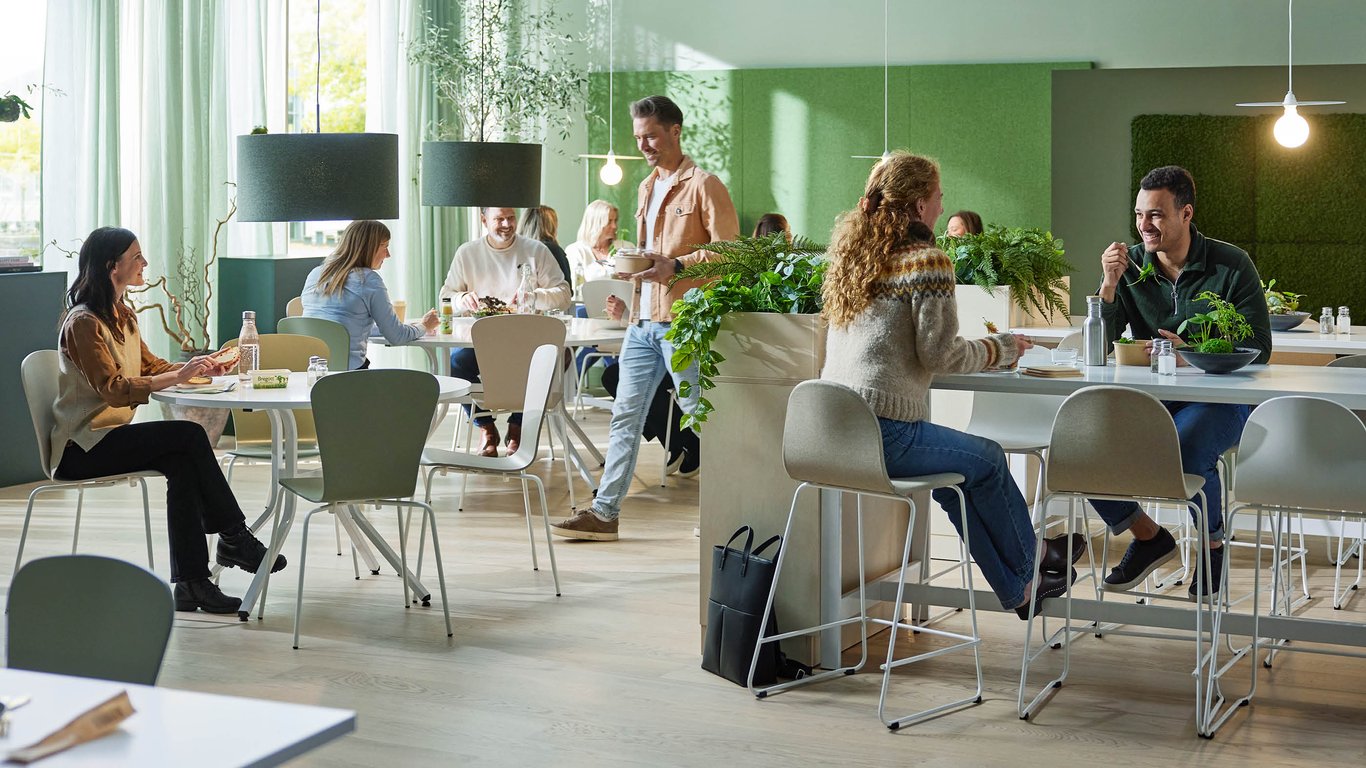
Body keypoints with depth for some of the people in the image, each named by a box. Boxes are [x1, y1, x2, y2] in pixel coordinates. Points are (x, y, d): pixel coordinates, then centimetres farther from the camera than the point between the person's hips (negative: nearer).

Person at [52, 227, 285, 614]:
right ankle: (233, 538, -13)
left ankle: (191, 581, -26)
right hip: (82, 448, -8)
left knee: (181, 463, -21)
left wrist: (196, 366, 1)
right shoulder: (83, 322, -15)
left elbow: (150, 365, 19)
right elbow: (115, 390, -23)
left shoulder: (122, 315, 14)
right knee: (189, 435, -23)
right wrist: (178, 376, -28)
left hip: (111, 434, 8)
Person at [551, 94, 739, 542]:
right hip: (643, 319, 8)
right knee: (625, 416, 7)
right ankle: (605, 512, 10)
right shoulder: (646, 188, 19)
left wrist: (675, 266, -20)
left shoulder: (703, 186, -6)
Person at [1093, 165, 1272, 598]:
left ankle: (1213, 544, -2)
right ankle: (1148, 536, 3)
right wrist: (1109, 285, -15)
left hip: (1218, 398, -4)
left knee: (1184, 451, -35)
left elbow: (1257, 349, -6)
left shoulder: (1231, 266, -3)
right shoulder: (1128, 266, 5)